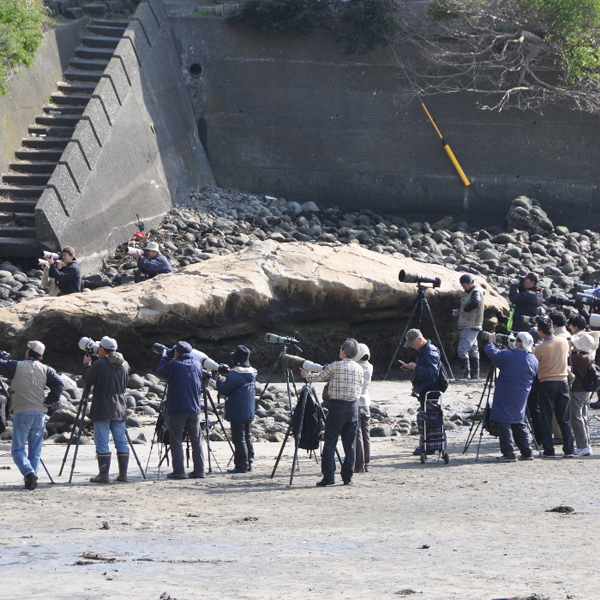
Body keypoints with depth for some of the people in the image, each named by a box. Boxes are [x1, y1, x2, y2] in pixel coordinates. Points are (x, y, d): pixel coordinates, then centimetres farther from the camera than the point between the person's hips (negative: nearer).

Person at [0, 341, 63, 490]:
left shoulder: (16, 366, -4)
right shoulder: (46, 370, 5)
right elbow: (58, 384, -3)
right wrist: (50, 400, 4)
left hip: (21, 413, -3)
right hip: (40, 413, 3)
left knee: (18, 448, 1)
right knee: (35, 450, 12)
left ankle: (29, 473, -20)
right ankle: (32, 477, 6)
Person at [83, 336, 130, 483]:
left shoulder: (99, 365, -13)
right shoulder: (124, 365, 6)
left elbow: (87, 380, -2)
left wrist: (86, 364, 14)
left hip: (102, 410, -5)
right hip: (119, 410, 5)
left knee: (102, 443, -2)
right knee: (121, 442, 10)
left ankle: (104, 474, -7)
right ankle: (123, 474, 11)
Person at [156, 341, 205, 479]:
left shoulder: (173, 365, -10)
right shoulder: (197, 365, 7)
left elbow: (159, 371, 7)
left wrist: (164, 356, 21)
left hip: (177, 409, -5)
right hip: (194, 408, 5)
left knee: (176, 440, 0)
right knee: (196, 440, 9)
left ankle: (179, 471, -5)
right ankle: (199, 470, 6)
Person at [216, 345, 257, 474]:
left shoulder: (235, 374, -19)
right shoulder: (252, 373, 8)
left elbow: (223, 390, -12)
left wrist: (219, 379, 5)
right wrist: (225, 379, 15)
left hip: (237, 414, -8)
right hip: (249, 413, 9)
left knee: (239, 439, -4)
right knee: (247, 437, 15)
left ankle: (241, 465, -4)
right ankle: (249, 463, 18)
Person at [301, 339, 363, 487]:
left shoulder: (335, 366, -7)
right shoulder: (359, 369, 6)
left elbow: (320, 377, 9)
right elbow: (359, 389, 13)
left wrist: (306, 375, 27)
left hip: (337, 406, -4)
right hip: (353, 407, 4)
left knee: (330, 443, 0)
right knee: (350, 444, 8)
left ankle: (328, 476, -5)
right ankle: (347, 477, 8)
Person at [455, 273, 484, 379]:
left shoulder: (476, 292, -14)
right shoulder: (471, 291, 16)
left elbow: (476, 303, -33)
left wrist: (464, 309, -20)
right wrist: (459, 311, 8)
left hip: (470, 327, -11)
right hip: (469, 326, 11)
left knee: (462, 350, -14)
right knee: (473, 351, 12)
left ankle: (466, 374, -16)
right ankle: (475, 375, 16)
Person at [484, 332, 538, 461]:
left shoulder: (510, 356, -16)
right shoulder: (534, 360, 6)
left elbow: (491, 352, -18)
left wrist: (491, 342, 4)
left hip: (506, 397, -7)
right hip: (521, 399, 7)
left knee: (504, 423, -2)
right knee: (519, 424, 17)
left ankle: (508, 453, -6)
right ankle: (527, 452, 16)